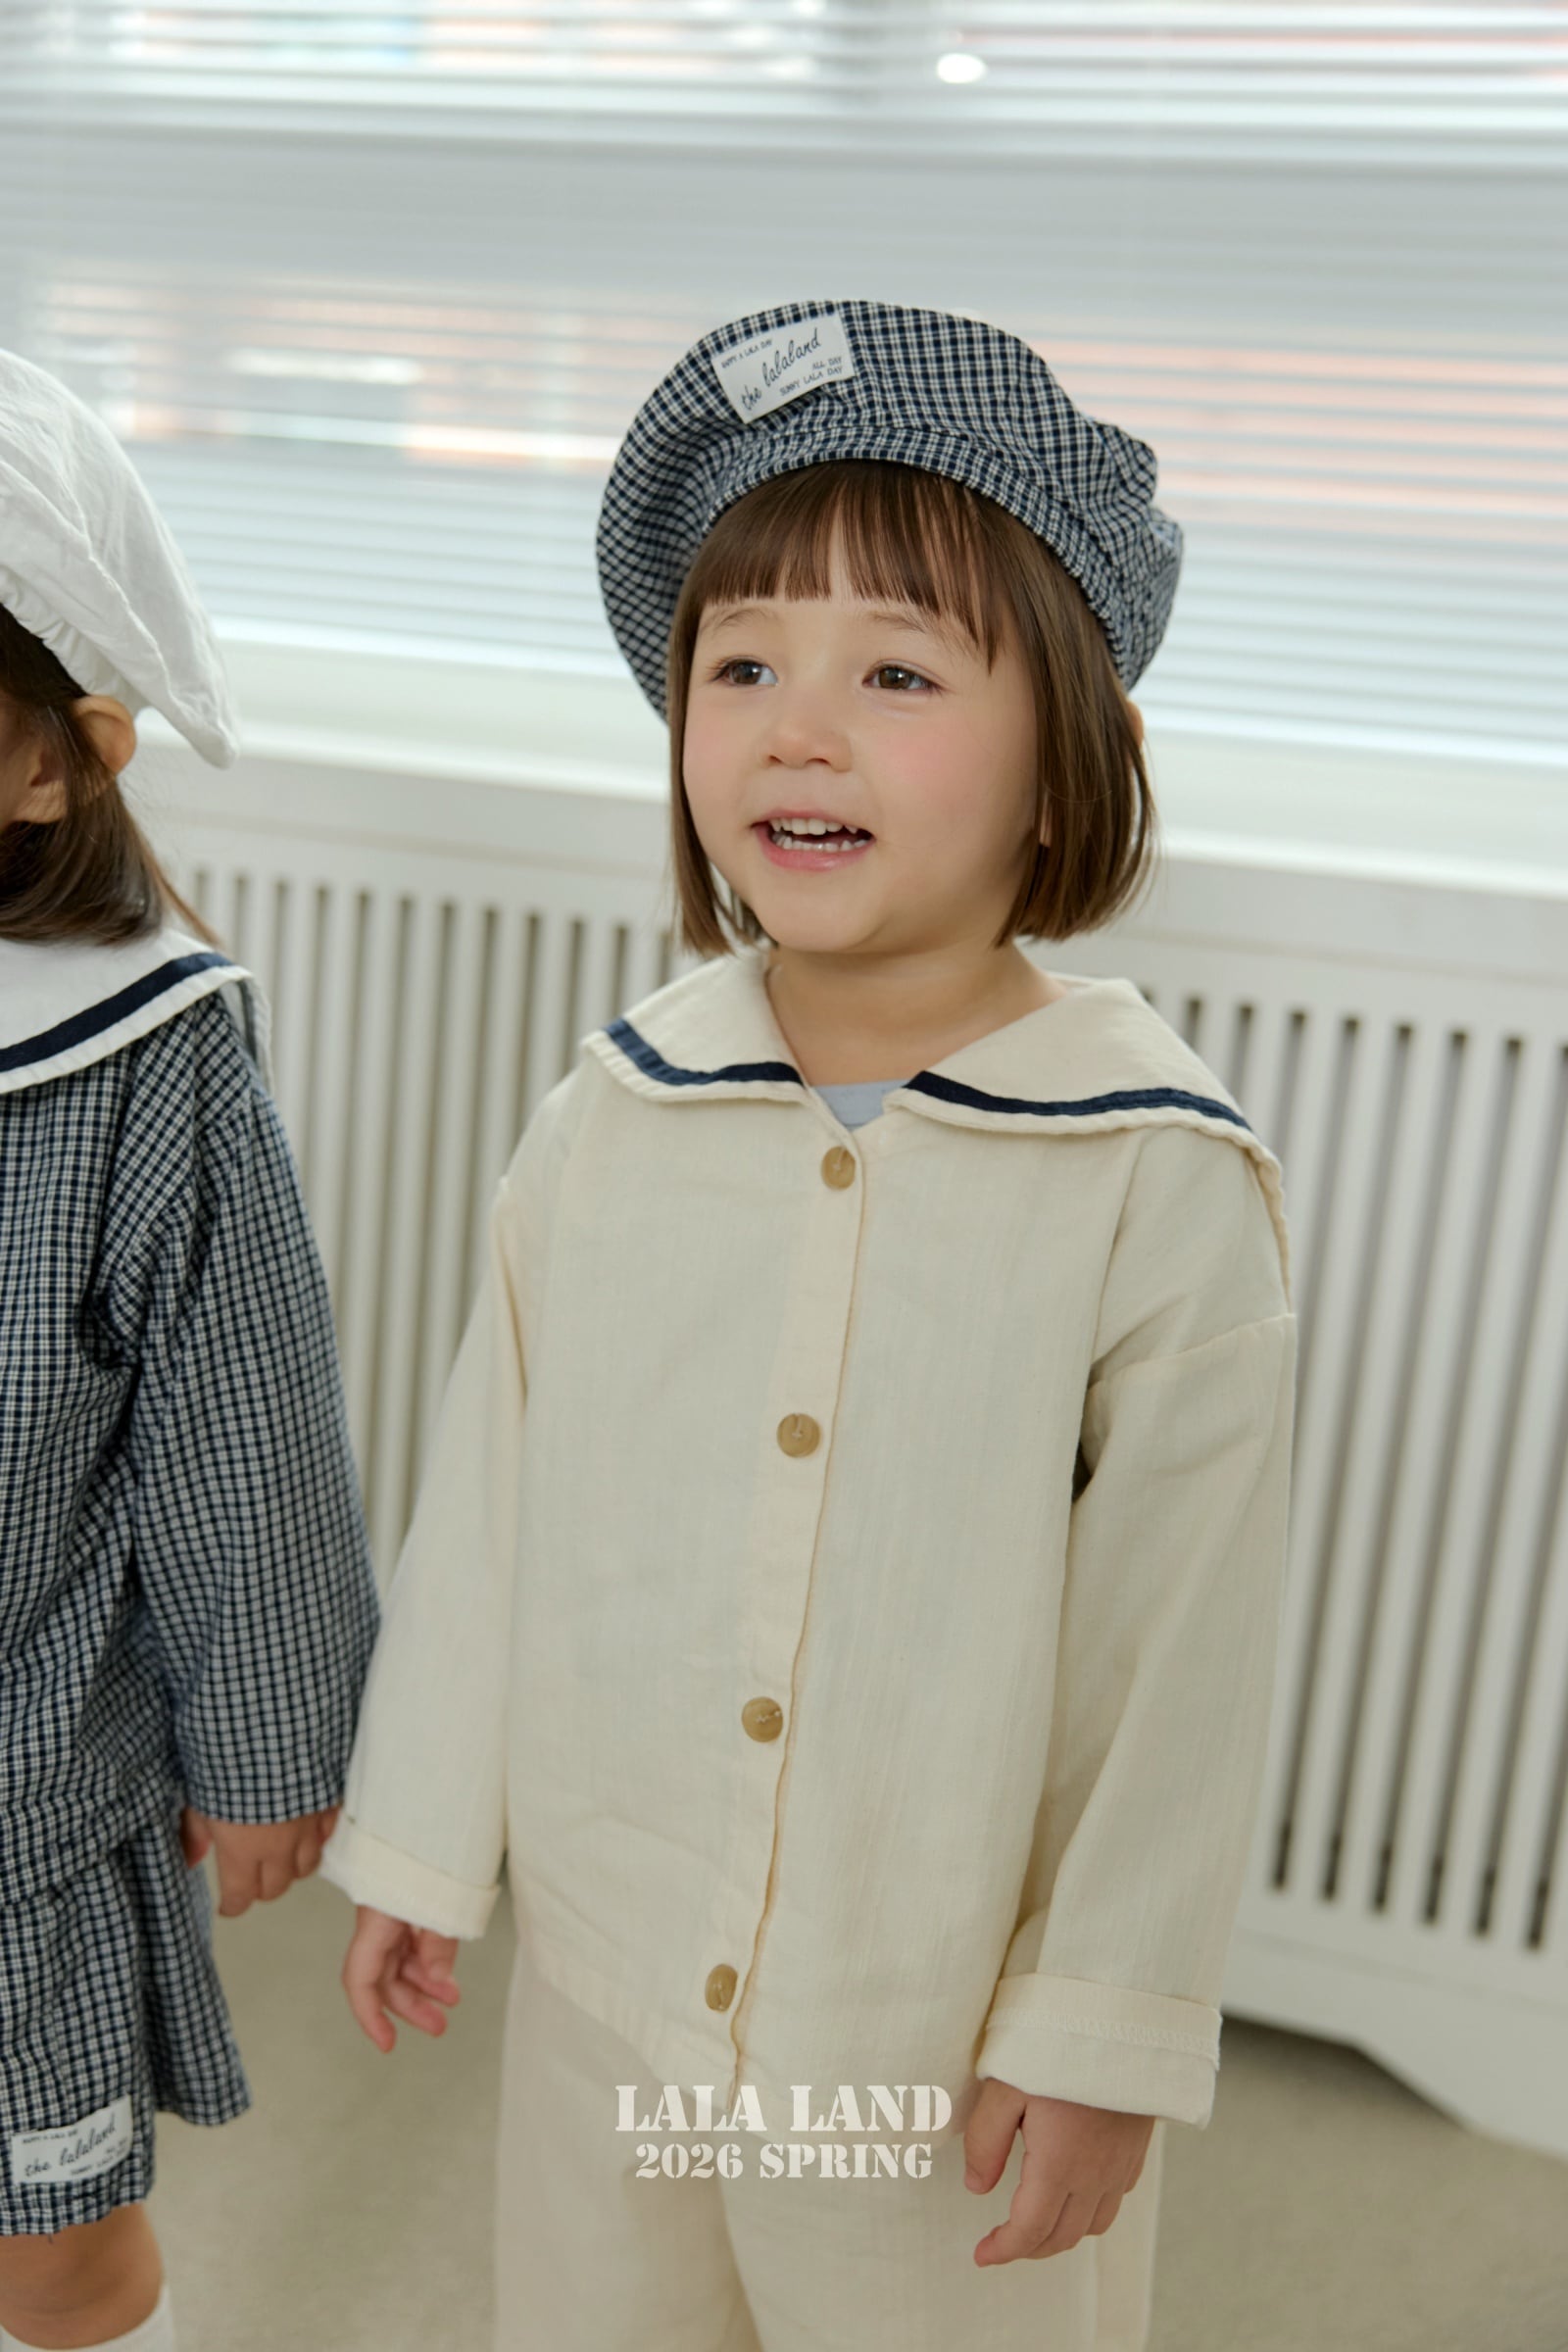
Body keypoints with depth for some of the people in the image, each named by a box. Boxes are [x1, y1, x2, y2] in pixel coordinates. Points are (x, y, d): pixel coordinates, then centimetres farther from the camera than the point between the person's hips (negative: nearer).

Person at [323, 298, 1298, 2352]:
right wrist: (417, 1844, 8)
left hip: (953, 2034, -3)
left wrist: (1108, 2038, -8)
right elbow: (486, 1514, 1)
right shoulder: (606, 1122, -8)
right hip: (603, 1979, 4)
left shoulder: (1166, 1185, -18)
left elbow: (1182, 1661, -13)